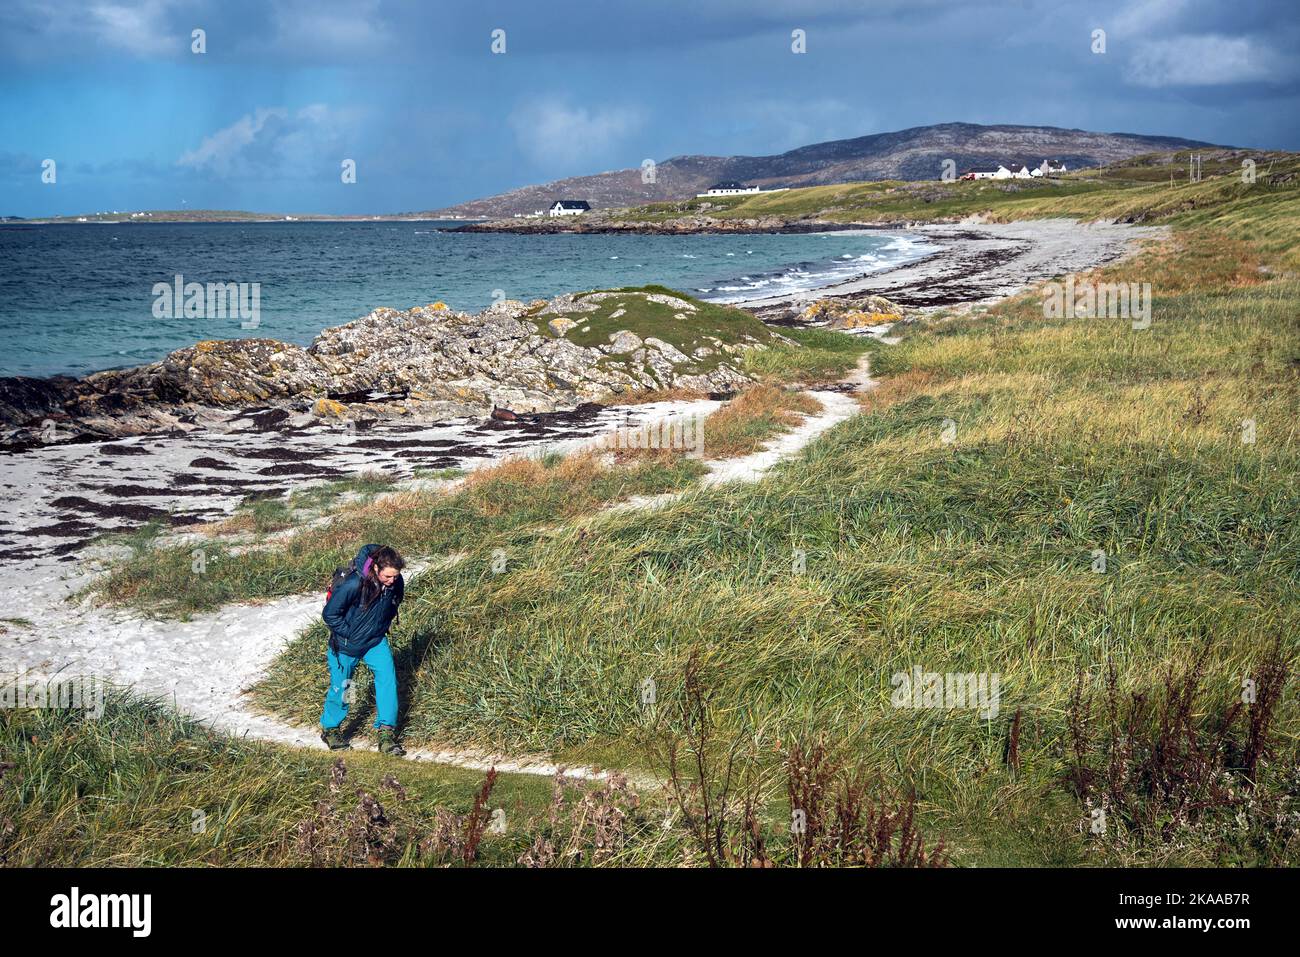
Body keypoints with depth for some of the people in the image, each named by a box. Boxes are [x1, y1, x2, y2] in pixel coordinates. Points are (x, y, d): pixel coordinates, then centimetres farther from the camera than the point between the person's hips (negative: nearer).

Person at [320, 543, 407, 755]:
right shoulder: (353, 584, -33)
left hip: (376, 641, 4)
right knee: (340, 687, 9)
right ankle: (330, 729, 33)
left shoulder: (396, 583, -15)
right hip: (347, 645, -4)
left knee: (387, 678, -11)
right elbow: (330, 614, -21)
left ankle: (386, 732, -5)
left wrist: (381, 630, 5)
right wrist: (349, 634, -15)